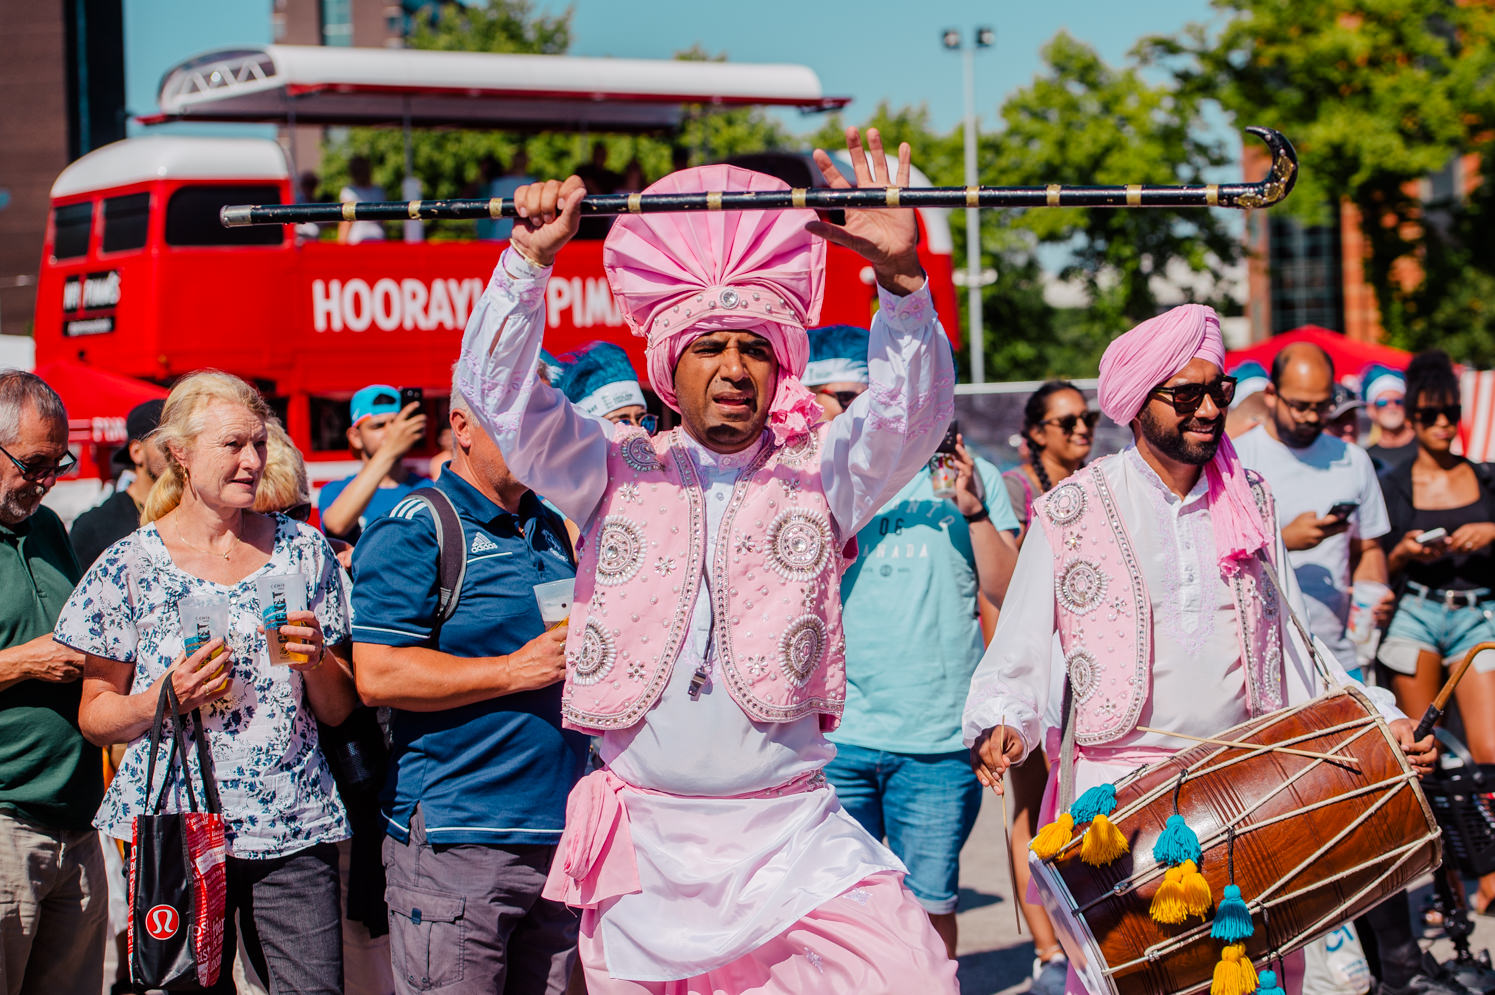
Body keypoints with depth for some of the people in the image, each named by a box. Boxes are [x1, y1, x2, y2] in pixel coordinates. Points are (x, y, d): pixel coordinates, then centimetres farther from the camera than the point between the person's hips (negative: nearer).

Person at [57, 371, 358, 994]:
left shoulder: (303, 551, 9)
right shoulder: (130, 566, 1)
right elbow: (94, 717, 5)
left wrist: (315, 658, -7)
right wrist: (165, 698, -14)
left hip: (293, 829, 2)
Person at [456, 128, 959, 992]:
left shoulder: (818, 475, 6)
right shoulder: (617, 473, 8)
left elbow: (915, 409, -10)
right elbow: (500, 394, -2)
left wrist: (901, 273, -26)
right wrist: (531, 263, -17)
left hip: (795, 836, -1)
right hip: (645, 849, 1)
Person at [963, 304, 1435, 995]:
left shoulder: (1249, 503, 12)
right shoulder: (1071, 515, 0)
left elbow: (1292, 641, 18)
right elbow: (1017, 659, 0)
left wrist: (1378, 717, 7)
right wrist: (1000, 727, -19)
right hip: (1118, 788, -3)